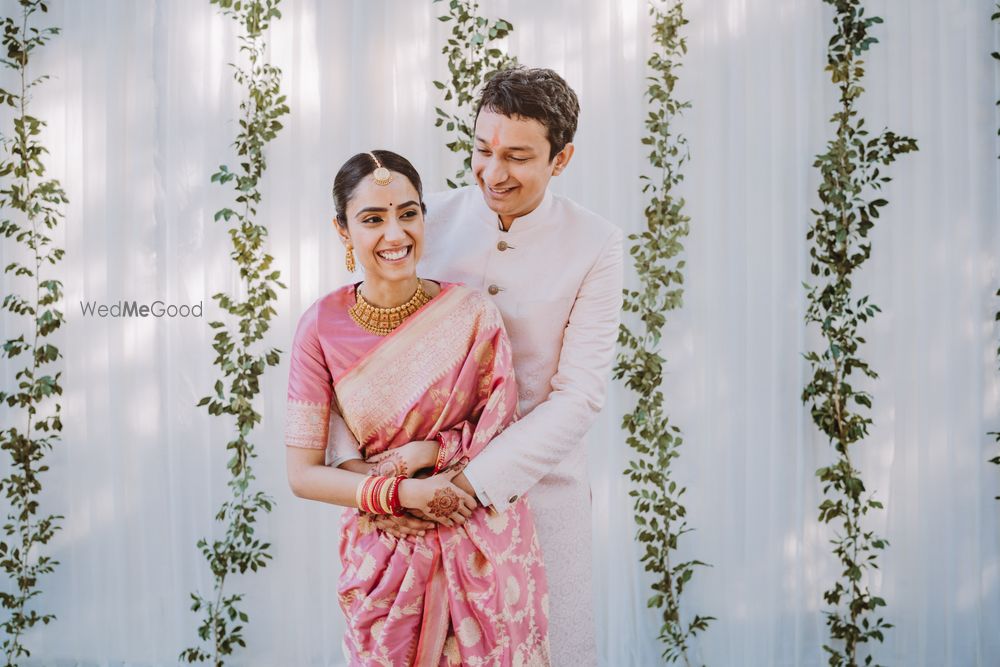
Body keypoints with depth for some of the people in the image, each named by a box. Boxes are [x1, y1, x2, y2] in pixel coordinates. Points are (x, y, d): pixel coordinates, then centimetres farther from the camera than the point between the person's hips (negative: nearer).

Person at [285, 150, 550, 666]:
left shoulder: (472, 314, -11)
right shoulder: (322, 327, -10)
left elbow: (505, 430, 0)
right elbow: (302, 474, -8)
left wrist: (434, 450, -16)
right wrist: (402, 493, -18)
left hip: (482, 544, 0)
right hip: (384, 554, 0)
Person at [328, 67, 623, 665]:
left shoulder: (597, 246, -9)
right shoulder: (429, 220, -5)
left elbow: (580, 395, -14)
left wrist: (475, 481, -22)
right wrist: (352, 461, -19)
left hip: (537, 484, -1)